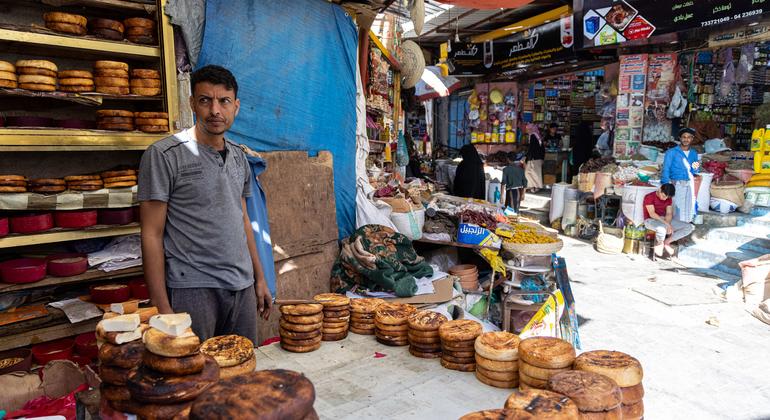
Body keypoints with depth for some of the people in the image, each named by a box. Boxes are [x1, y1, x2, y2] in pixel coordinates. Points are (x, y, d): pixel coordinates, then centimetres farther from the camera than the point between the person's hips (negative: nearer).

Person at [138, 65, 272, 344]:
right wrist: (162, 307, -13)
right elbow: (152, 235, -9)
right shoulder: (163, 155, -8)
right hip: (192, 289, -6)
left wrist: (259, 278, 15)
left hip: (242, 288, 6)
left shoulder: (238, 157, 11)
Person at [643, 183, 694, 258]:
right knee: (662, 229, -43)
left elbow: (669, 214, 0)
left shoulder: (668, 199, 6)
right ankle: (659, 244, -9)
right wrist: (666, 224, -28)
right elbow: (652, 214, -22)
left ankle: (667, 242, -2)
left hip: (665, 220, 7)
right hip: (651, 220, -7)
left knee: (690, 227, -8)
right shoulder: (649, 197, -14)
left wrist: (667, 224, -21)